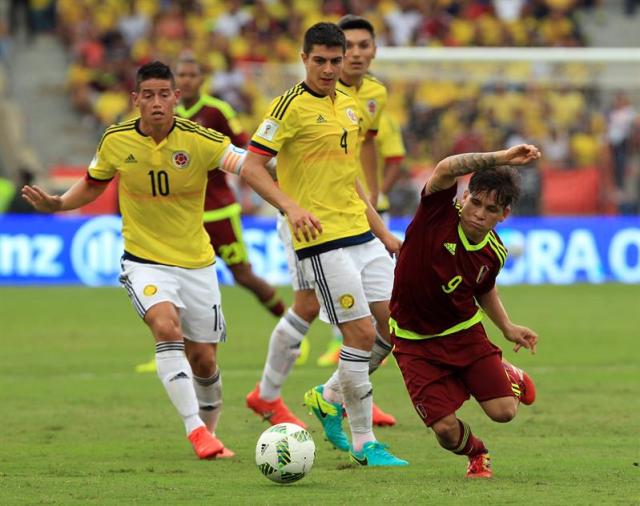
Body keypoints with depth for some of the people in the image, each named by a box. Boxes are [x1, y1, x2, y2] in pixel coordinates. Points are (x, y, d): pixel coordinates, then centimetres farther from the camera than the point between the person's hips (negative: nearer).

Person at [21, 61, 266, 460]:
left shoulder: (198, 140, -14)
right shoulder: (116, 141, -7)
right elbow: (93, 185, 11)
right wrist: (57, 204, -8)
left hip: (197, 262, 1)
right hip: (144, 261, -1)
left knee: (203, 360, 8)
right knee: (167, 327, -29)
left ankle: (210, 431, 36)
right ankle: (194, 428, -30)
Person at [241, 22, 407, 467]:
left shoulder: (348, 105, 15)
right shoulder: (292, 106, -9)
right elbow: (251, 166, -13)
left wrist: (383, 232, 23)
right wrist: (291, 206, -27)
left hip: (361, 233, 8)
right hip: (322, 237, -8)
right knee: (362, 333, -10)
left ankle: (331, 398, 22)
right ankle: (363, 442, 1)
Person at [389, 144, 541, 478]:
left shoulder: (494, 253, -7)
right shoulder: (439, 214, -21)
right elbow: (446, 169, -41)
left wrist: (507, 327, 5)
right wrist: (500, 158, -44)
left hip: (463, 331, 3)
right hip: (414, 341, -3)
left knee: (503, 412, -10)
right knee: (446, 429, -12)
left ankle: (510, 377, 29)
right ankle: (476, 454, 27)